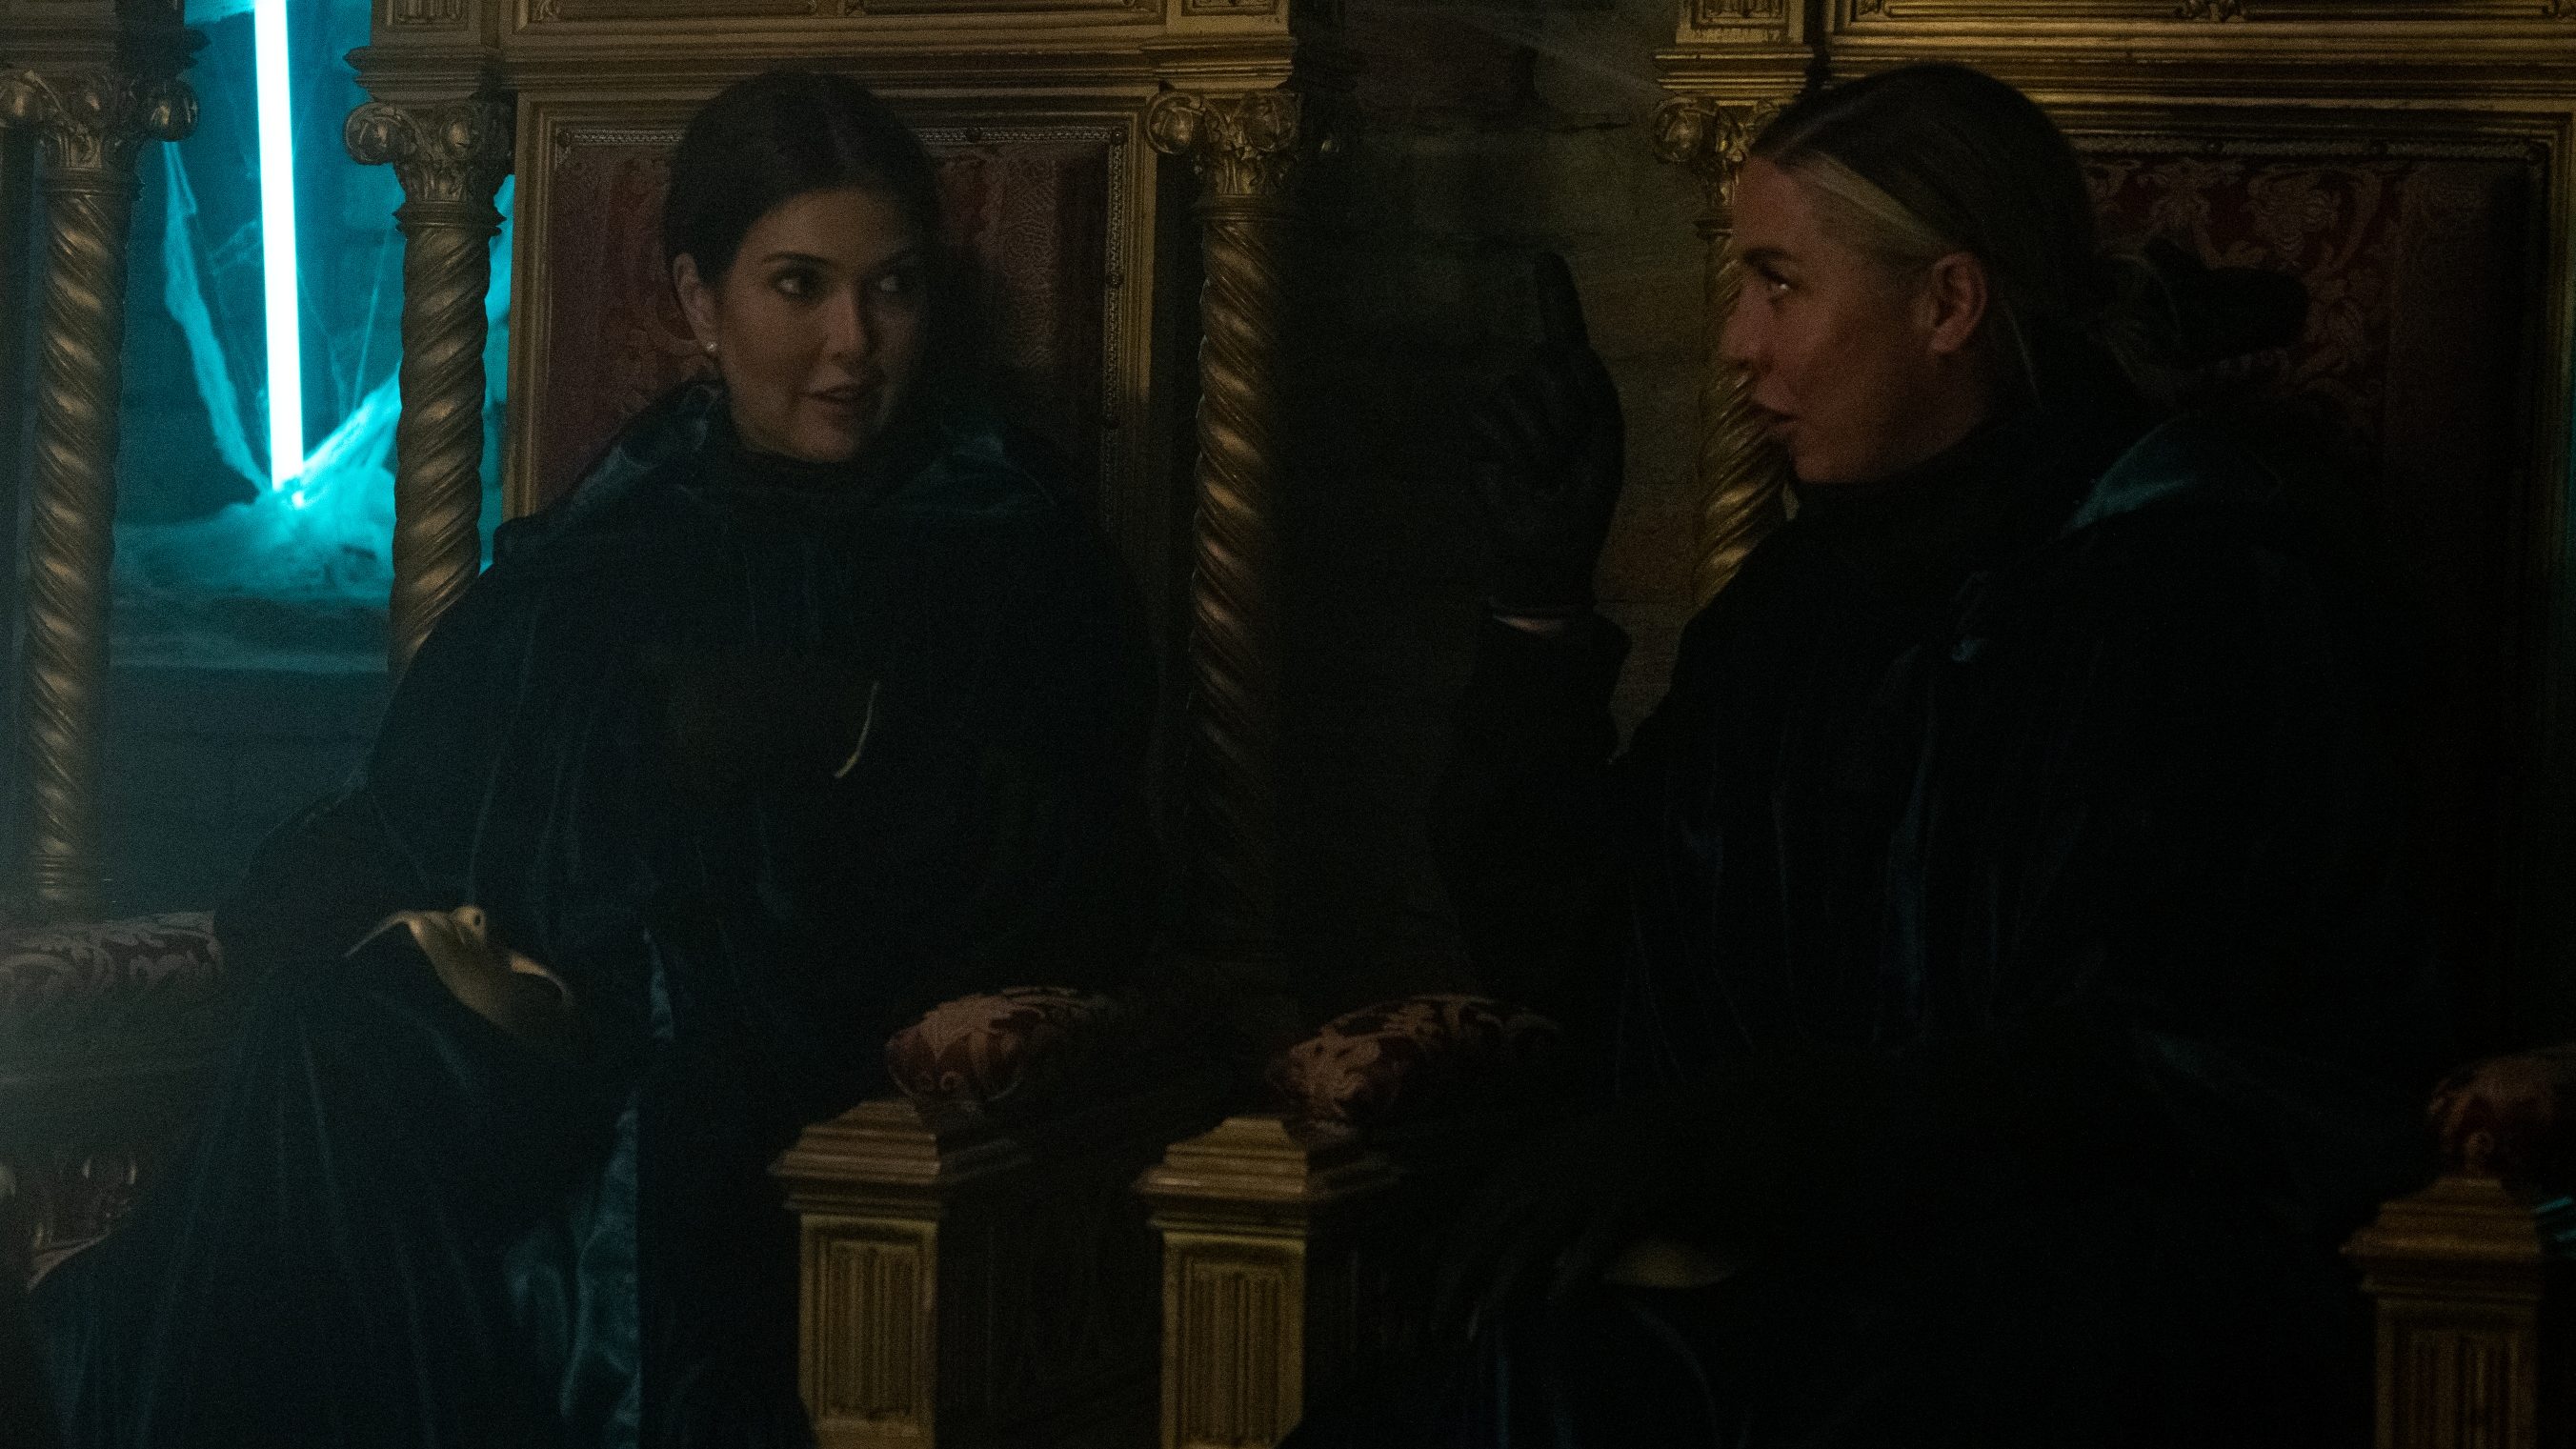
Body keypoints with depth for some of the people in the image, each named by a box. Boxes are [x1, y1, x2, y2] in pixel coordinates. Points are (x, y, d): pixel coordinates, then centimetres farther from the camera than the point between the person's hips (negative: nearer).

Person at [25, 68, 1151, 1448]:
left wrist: (854, 736, -12)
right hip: (543, 1049, 3)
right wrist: (402, 936, -12)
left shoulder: (1012, 546, 13)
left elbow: (1065, 894, 2)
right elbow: (383, 825, 12)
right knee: (345, 1060, -30)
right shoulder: (595, 545, 20)